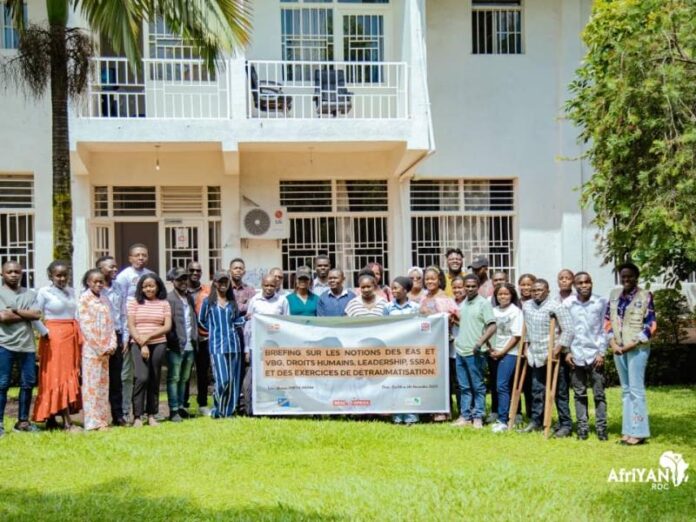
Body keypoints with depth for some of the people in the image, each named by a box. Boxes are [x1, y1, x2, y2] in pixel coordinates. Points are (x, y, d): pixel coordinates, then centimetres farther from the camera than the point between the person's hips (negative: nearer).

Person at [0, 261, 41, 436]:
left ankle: (23, 421, 15)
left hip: (27, 345, 4)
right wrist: (26, 315, -5)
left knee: (28, 383, 5)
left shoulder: (30, 294, 13)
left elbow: (37, 314, -2)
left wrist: (14, 311, -6)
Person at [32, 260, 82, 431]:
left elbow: (75, 315, 13)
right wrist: (45, 333, -14)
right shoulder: (44, 292, -6)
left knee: (70, 376, 8)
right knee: (57, 376, -5)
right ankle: (67, 422, -8)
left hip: (71, 337, 7)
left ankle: (51, 418, 17)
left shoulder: (71, 292, 11)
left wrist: (78, 337, 3)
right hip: (54, 337, -7)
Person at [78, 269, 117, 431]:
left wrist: (112, 345, -2)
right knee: (92, 384, -4)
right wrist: (99, 348, -12)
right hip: (91, 349, -6)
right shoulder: (84, 299, -4)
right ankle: (93, 421, -2)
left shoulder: (104, 299, 14)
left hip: (105, 349, 6)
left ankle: (102, 419, 13)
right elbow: (86, 326, -10)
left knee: (103, 384, 8)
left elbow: (110, 323, 12)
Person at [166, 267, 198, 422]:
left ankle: (181, 406, 20)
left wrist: (195, 338, 10)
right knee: (174, 379, -1)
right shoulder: (169, 299, -7)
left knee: (184, 379, 13)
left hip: (189, 346, 7)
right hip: (175, 346, -6)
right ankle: (174, 410, 1)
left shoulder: (190, 298, 15)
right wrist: (172, 340, -16)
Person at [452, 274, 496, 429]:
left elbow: (492, 326, -14)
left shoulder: (484, 303, -7)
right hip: (460, 351, 7)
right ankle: (465, 416, 18)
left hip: (474, 352, -7)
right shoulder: (463, 303, 14)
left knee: (478, 387, 1)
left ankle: (478, 417, 6)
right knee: (464, 387, 12)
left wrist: (480, 342, -22)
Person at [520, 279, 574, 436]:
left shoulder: (556, 307, -9)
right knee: (537, 391, 12)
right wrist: (526, 345, 15)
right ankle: (536, 421, 22)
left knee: (559, 391, -1)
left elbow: (568, 330, -13)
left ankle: (566, 425, 5)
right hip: (536, 355, 6)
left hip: (553, 356, -6)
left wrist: (559, 347, -19)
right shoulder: (526, 306, 10)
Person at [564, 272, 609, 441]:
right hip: (576, 355, 2)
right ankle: (582, 427, 14)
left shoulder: (601, 302, -1)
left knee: (599, 393, 1)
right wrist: (567, 351, 1)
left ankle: (601, 428, 7)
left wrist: (602, 353, -5)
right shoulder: (567, 303, 2)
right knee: (579, 394, 7)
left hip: (595, 355, -1)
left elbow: (604, 329, 0)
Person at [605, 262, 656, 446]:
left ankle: (638, 432, -5)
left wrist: (631, 345, -13)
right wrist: (612, 343, -1)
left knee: (636, 389, -8)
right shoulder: (614, 295, 10)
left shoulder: (645, 296, -5)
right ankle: (628, 430, 15)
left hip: (637, 348, -5)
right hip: (618, 348, 6)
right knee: (625, 389, 10)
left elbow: (650, 325, -8)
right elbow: (607, 320, 12)